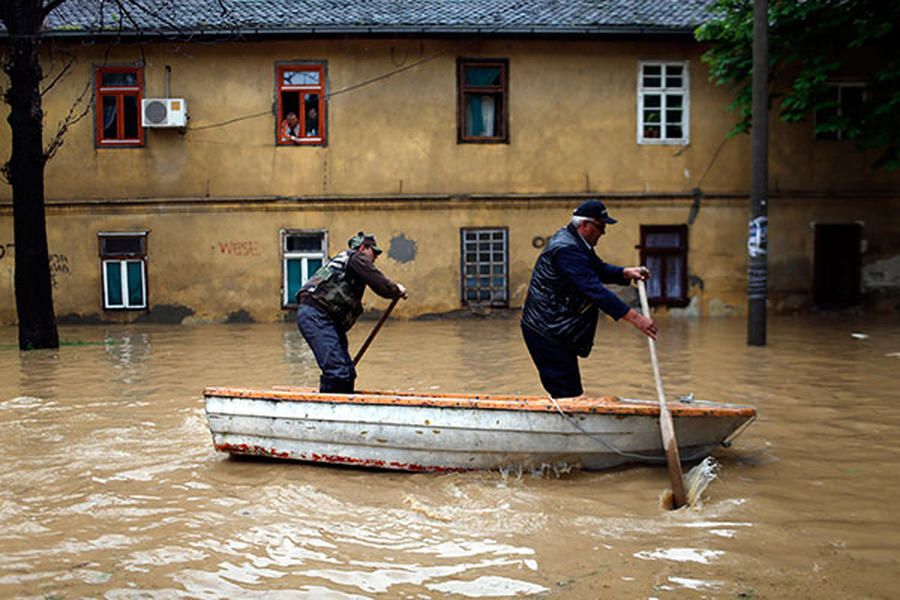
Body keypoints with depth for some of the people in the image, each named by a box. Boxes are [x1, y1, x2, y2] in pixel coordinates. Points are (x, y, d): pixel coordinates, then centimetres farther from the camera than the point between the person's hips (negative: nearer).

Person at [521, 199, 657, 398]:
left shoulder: (576, 243, 12)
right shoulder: (566, 249, -23)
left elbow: (599, 269, 21)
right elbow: (594, 289, -30)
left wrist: (626, 273, -2)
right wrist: (635, 318, -32)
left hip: (556, 331, 11)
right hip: (546, 332, -11)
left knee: (570, 392, 13)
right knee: (567, 394, -10)